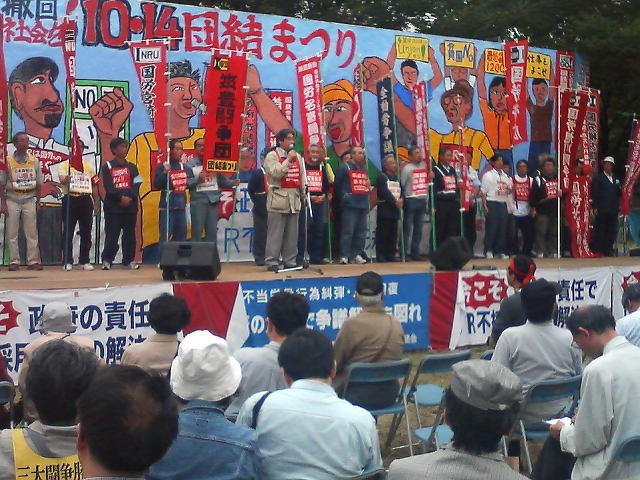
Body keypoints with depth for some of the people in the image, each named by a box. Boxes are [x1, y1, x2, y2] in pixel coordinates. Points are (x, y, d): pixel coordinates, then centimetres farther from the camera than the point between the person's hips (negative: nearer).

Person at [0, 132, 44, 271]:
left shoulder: (34, 161, 7)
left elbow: (38, 183, 12)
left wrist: (38, 202, 7)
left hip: (29, 200, 2)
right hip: (12, 200, -1)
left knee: (32, 233, -1)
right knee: (12, 233, 0)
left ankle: (33, 261, 3)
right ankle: (14, 262, 5)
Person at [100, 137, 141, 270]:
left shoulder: (132, 167, 13)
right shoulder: (107, 167, 3)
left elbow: (136, 185, 4)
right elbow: (108, 187, -6)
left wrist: (129, 197, -13)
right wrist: (121, 197, -16)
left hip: (130, 205, 3)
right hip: (113, 206, -3)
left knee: (130, 234, 5)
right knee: (111, 234, -4)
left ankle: (129, 259, 13)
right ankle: (107, 260, 3)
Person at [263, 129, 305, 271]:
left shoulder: (297, 156, 19)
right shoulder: (272, 156, -1)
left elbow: (302, 177, 22)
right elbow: (276, 173, -16)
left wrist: (304, 195, 18)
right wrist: (288, 160, -15)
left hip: (294, 199, 6)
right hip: (278, 199, -6)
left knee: (292, 233, 6)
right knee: (275, 232, -7)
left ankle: (290, 260, 12)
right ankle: (272, 262, -4)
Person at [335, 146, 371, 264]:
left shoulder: (364, 168, 19)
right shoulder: (345, 167, -2)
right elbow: (337, 184, -2)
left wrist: (368, 184, 12)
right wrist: (343, 196, -4)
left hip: (363, 204, 7)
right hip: (350, 205, -7)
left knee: (361, 232, 6)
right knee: (348, 231, -10)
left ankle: (357, 254, 13)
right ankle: (344, 256, -7)